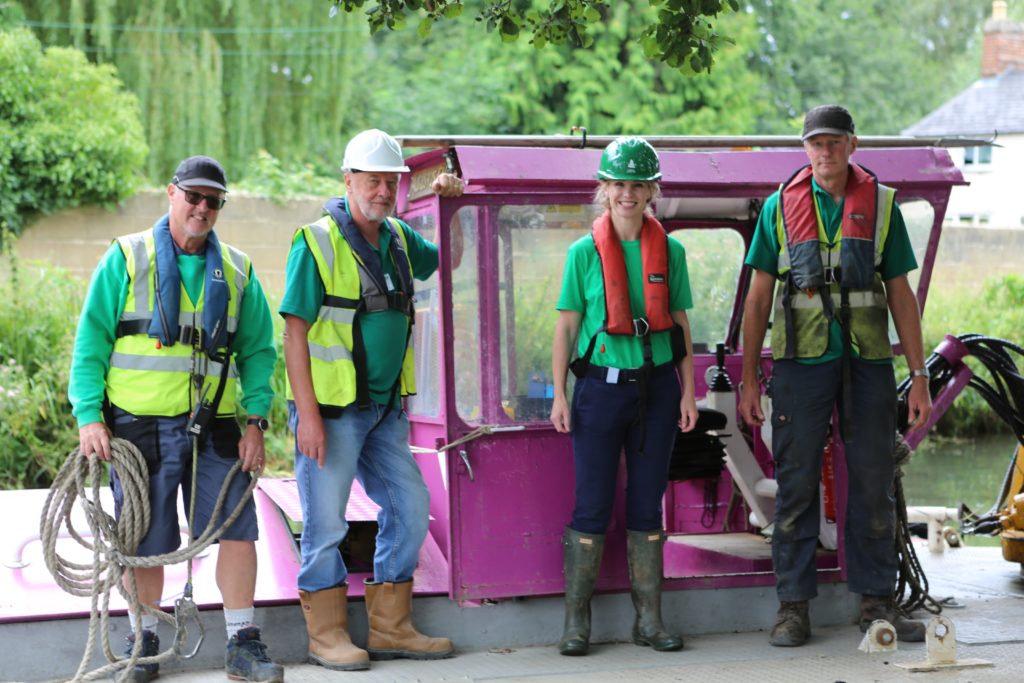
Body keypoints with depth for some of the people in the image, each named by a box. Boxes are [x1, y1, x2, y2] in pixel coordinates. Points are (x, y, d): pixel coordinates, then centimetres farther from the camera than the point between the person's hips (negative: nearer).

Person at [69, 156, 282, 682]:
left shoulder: (237, 271, 12)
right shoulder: (125, 259, 3)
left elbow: (258, 351, 13)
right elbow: (91, 342, 1)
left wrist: (256, 420, 2)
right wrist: (89, 415, -8)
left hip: (215, 427, 2)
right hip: (141, 425, -2)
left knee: (238, 530, -4)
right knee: (145, 542, 4)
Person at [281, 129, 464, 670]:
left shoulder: (398, 237, 9)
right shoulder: (317, 242, -12)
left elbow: (447, 259, 30)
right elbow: (295, 331, -15)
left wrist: (450, 207, 10)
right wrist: (308, 414, -20)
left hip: (385, 408, 8)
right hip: (332, 408, -7)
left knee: (410, 509, 10)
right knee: (326, 523, -1)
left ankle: (390, 629, 20)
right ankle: (327, 635, 12)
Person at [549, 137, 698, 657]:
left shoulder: (670, 251, 6)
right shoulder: (584, 252, 0)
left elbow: (680, 324, 10)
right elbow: (566, 326, 1)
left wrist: (688, 392, 6)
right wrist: (559, 394, -3)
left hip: (656, 387, 2)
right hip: (601, 385, -2)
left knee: (647, 505, 8)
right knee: (592, 506, -1)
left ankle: (649, 620, 14)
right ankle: (576, 622, 5)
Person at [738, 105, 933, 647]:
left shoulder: (881, 204, 6)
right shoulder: (781, 206, 5)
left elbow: (901, 296, 7)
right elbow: (758, 297, 6)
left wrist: (919, 377, 2)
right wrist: (749, 380, 2)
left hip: (868, 361, 1)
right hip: (801, 359, -1)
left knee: (873, 484, 5)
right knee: (796, 485, 1)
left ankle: (876, 603, 14)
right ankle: (793, 607, 8)